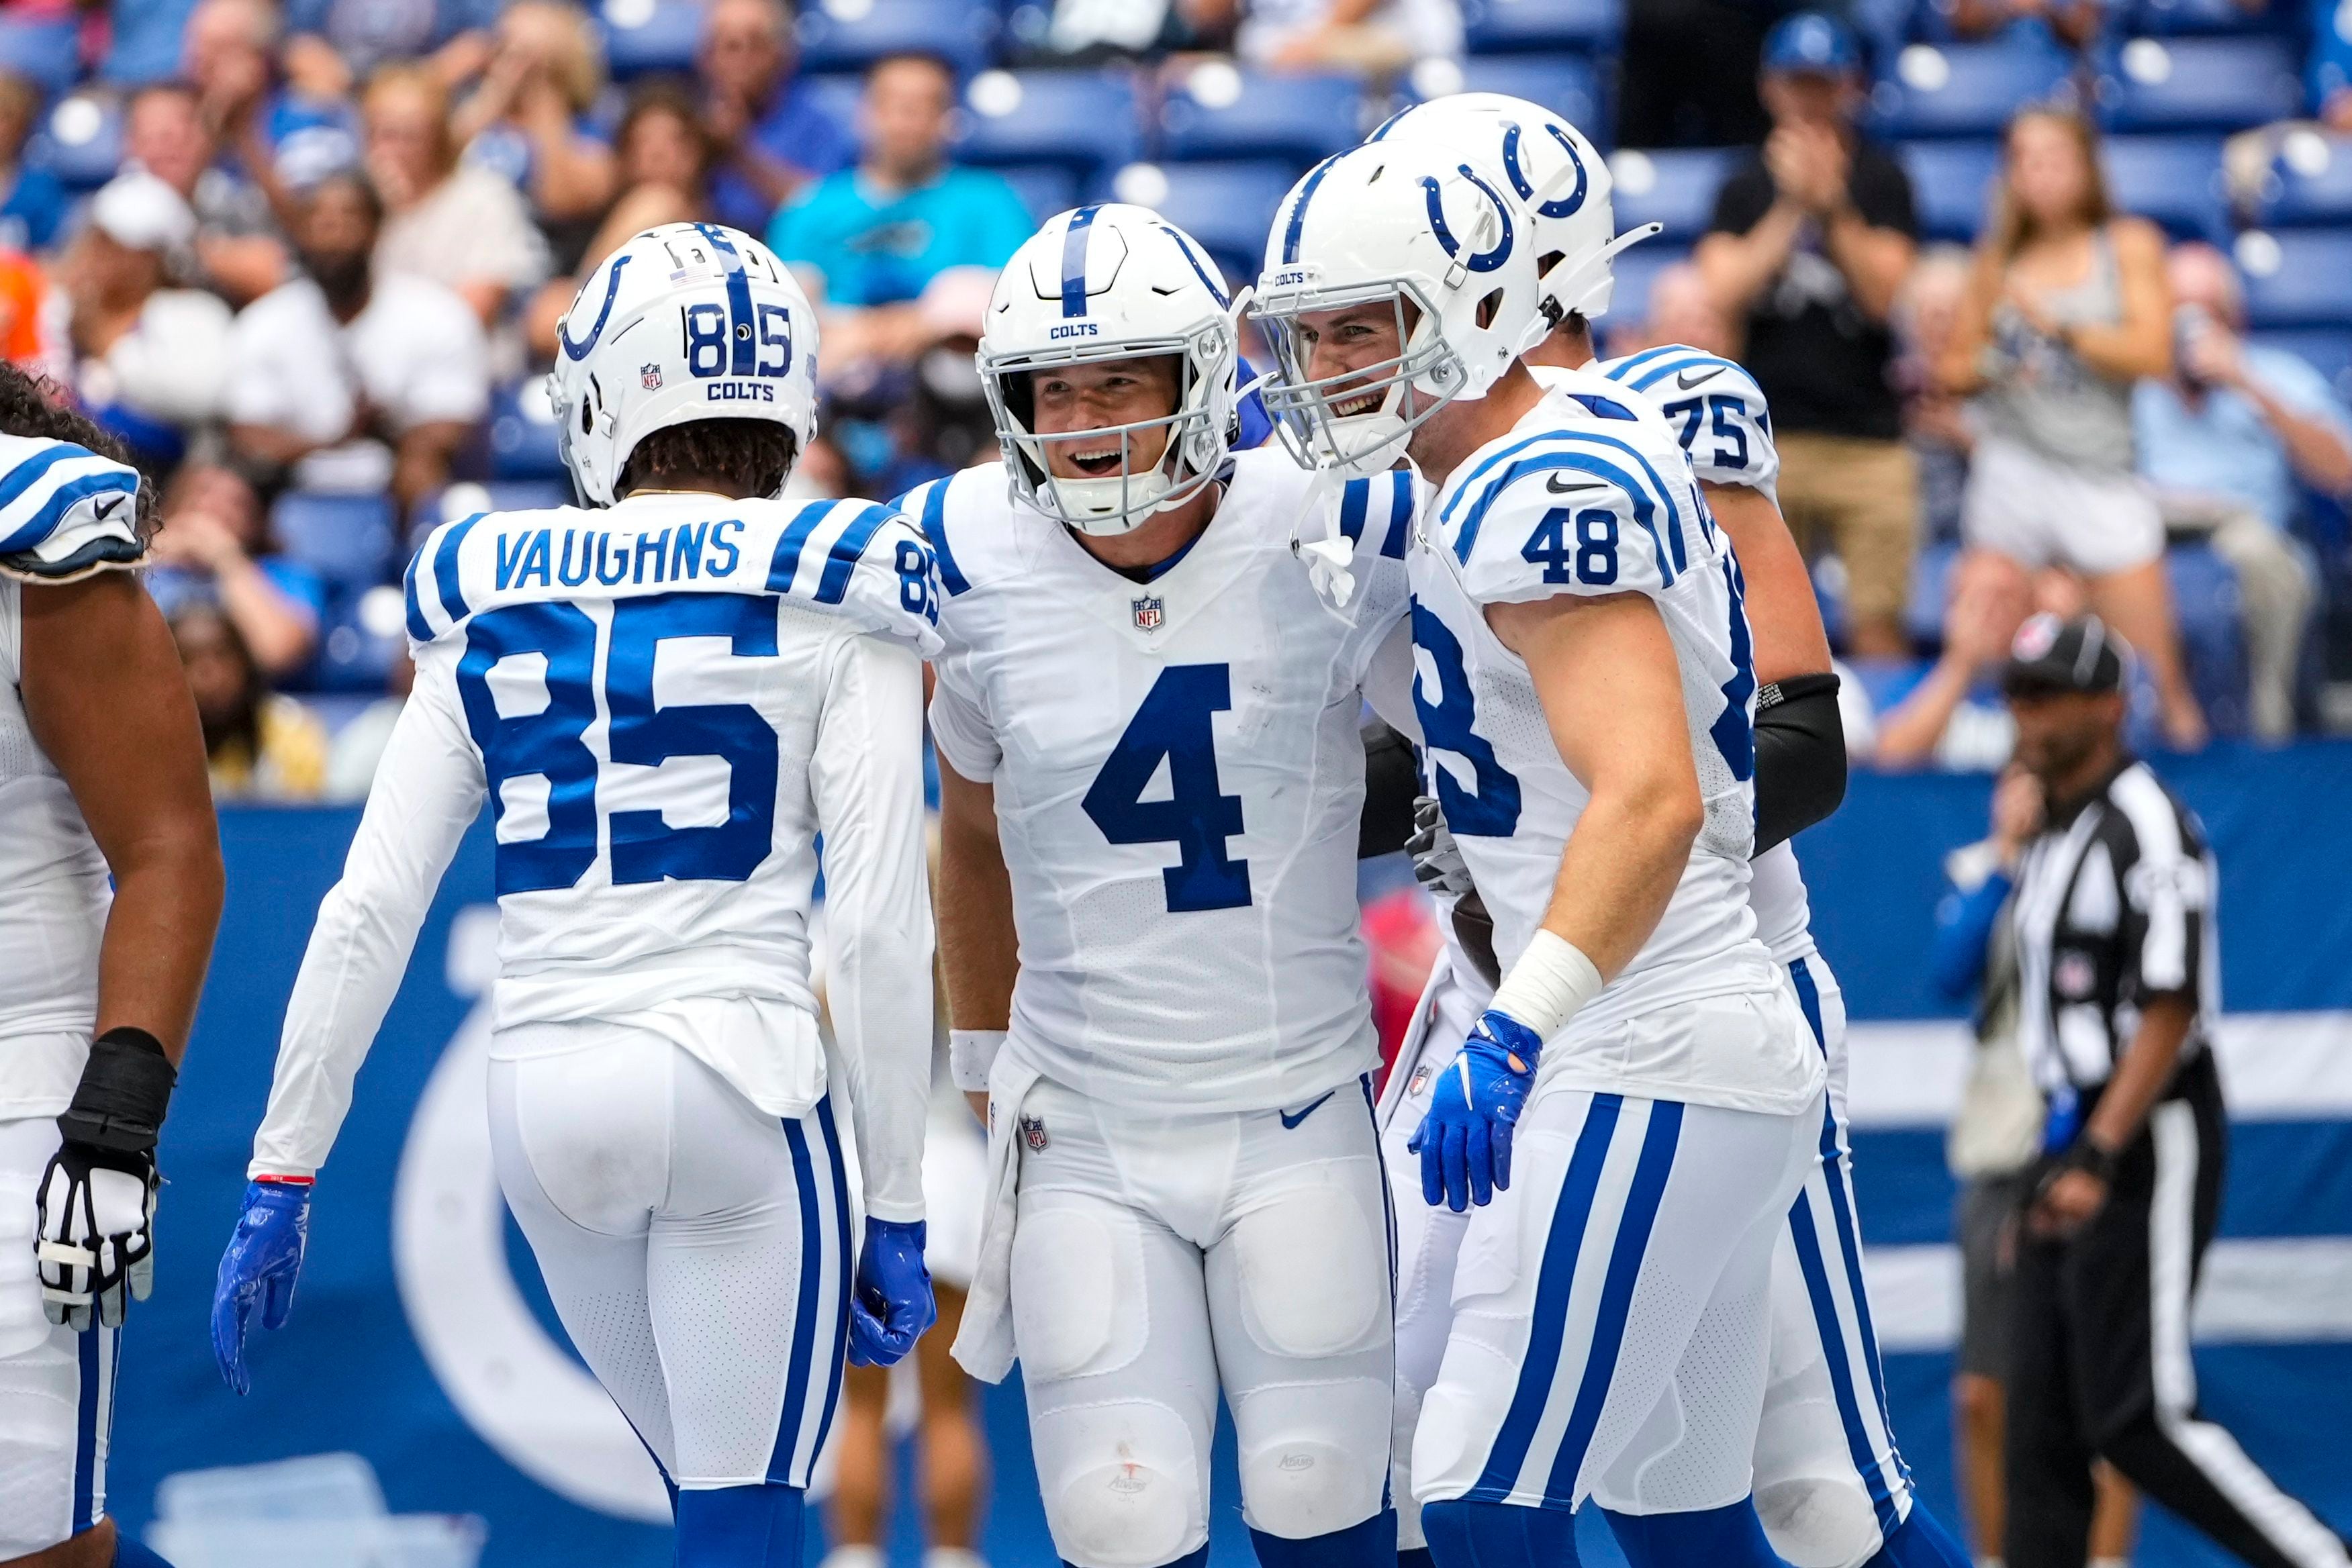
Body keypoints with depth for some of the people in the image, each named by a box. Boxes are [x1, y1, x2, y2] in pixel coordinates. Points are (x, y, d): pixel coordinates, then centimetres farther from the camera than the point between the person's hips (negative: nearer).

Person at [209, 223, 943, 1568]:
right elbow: (877, 931, -6)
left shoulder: (495, 602, 9)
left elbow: (368, 913, 7)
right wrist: (898, 1216, -1)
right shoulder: (824, 599, -1)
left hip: (545, 1093, 4)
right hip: (739, 1079, -4)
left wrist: (281, 1182, 12)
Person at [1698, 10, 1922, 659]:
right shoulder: (1746, 187, 9)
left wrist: (1832, 206, -15)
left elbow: (1883, 294, -5)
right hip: (1768, 438, 1)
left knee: (1875, 629, -5)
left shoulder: (1881, 180, 5)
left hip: (1869, 439, -1)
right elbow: (1724, 294, -3)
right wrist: (1791, 209, -11)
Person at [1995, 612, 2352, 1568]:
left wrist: (2099, 1162, -26)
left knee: (2136, 1417, -13)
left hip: (2150, 1147, -9)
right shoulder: (2048, 836, 17)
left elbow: (2170, 1010, -19)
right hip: (2073, 1148, 9)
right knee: (2043, 1419, 3)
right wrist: (2060, 1161, 18)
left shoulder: (2144, 825, -12)